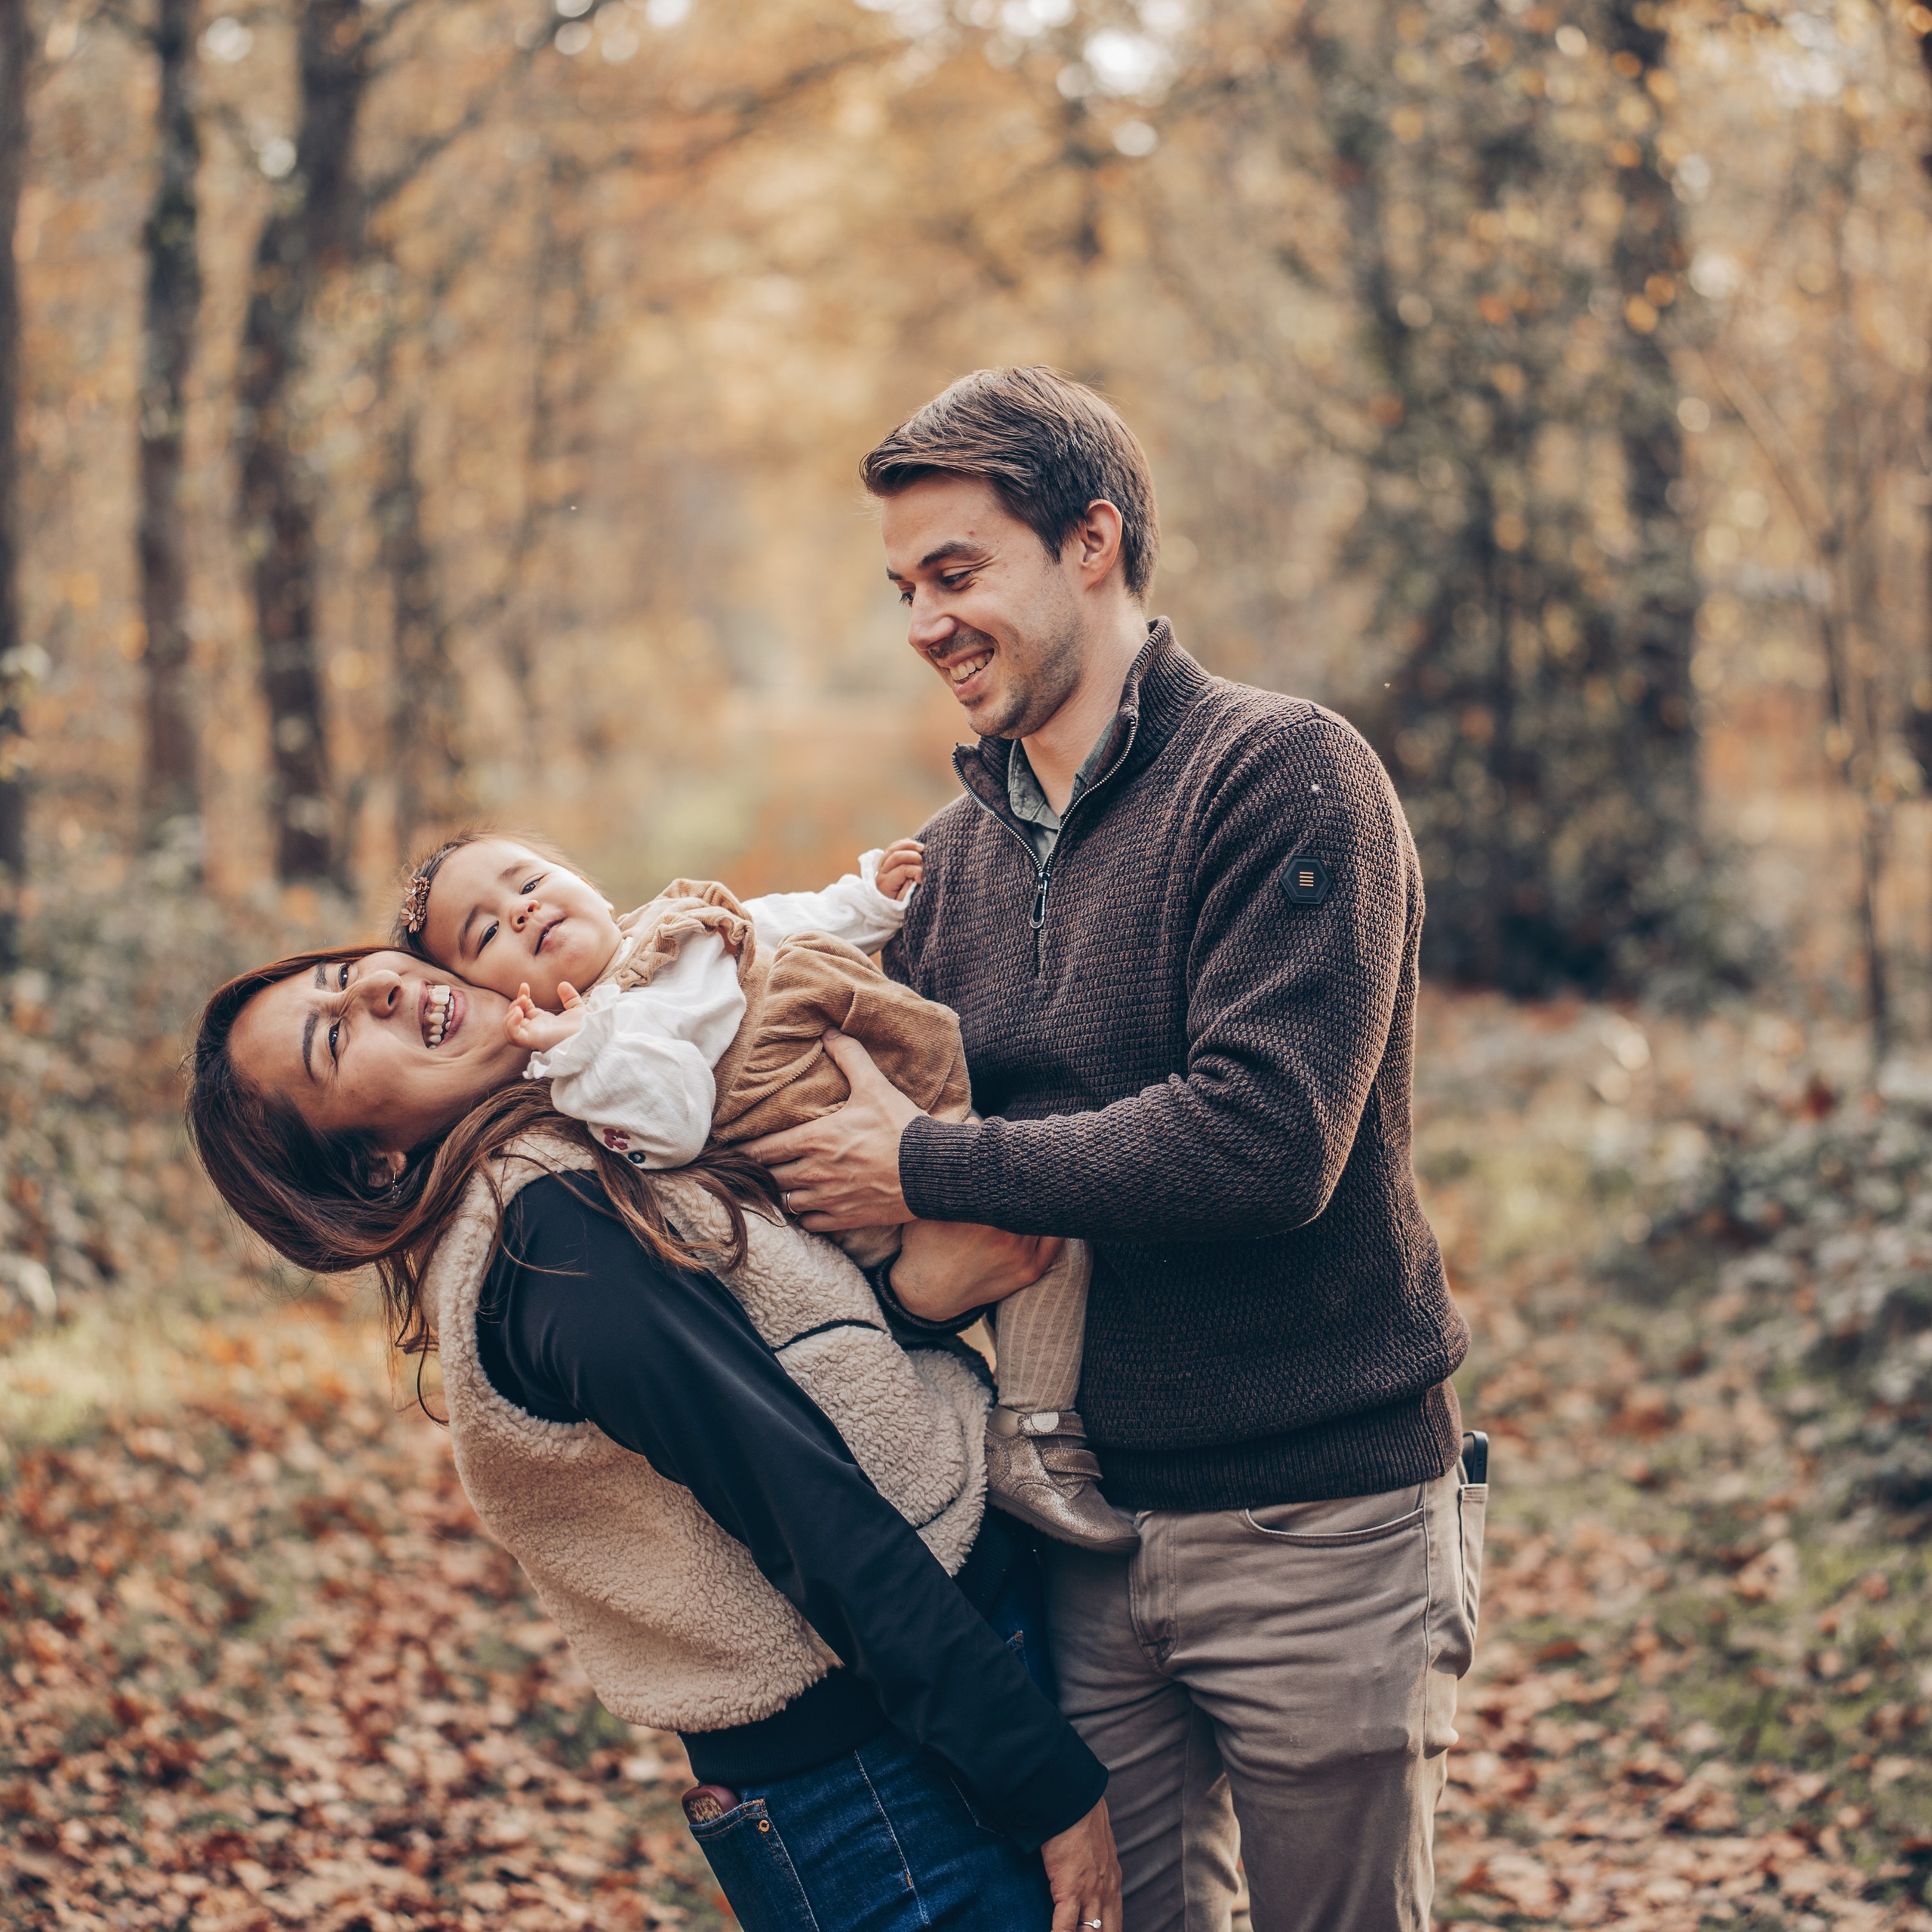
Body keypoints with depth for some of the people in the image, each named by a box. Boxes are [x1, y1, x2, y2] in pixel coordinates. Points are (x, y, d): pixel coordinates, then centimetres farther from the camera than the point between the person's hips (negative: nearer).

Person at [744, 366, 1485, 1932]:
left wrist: (925, 1168, -17)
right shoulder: (962, 848, 10)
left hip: (1314, 1523, -6)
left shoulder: (1283, 776, -12)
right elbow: (868, 1104, 14)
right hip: (1081, 1526, 6)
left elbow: (1264, 1140, -23)